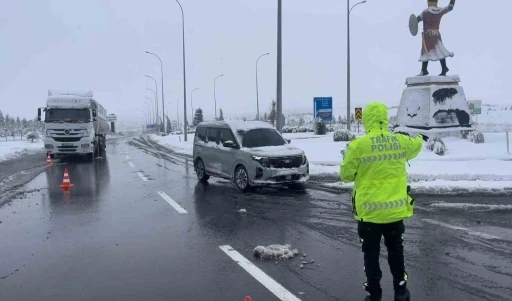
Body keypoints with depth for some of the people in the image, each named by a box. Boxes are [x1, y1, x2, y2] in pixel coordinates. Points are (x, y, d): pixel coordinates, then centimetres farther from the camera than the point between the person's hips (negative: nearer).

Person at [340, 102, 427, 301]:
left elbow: (346, 175, -8)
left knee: (371, 254, 10)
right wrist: (421, 139, 47)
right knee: (396, 251, 20)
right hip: (395, 208, 4)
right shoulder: (401, 141, -1)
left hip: (369, 210, -4)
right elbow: (415, 146, 23)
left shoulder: (358, 145, -15)